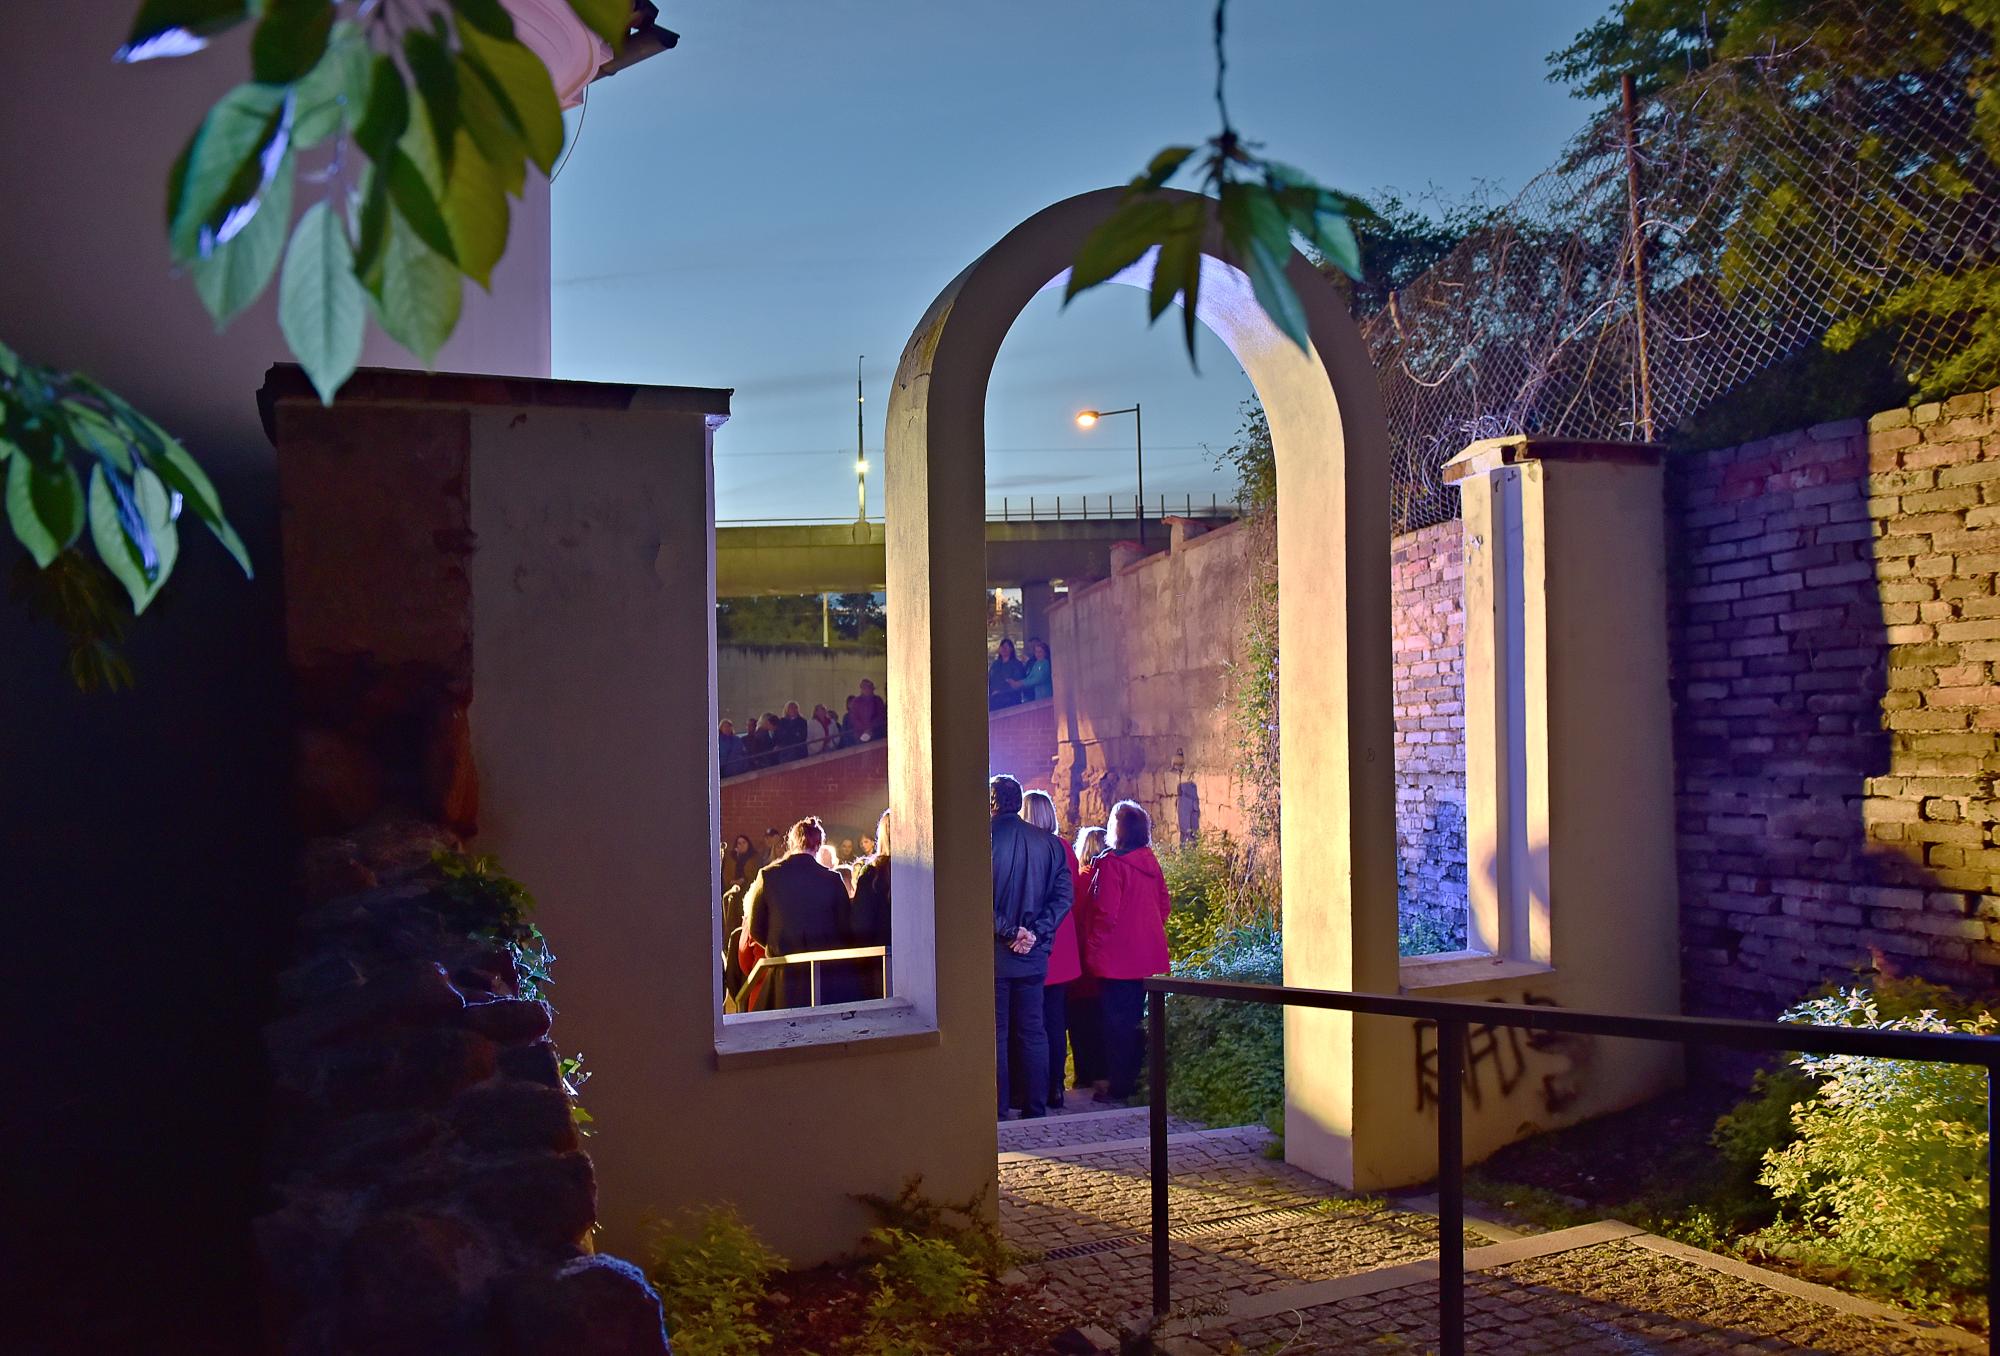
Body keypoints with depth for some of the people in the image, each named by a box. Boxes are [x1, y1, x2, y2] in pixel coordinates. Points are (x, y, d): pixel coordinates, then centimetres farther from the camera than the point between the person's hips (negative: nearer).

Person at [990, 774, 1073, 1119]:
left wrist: (1008, 933, -11)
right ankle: (1036, 1109, 14)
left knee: (995, 1034, 4)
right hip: (1034, 955, 3)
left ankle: (998, 1111, 7)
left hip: (993, 953, -3)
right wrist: (1034, 934, -7)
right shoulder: (1049, 843, 3)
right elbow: (1063, 896, -3)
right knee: (1033, 1032, 11)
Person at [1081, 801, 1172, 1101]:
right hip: (1146, 955, 7)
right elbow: (1164, 905, 11)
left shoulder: (1112, 863, -16)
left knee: (1117, 1022, 0)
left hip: (1117, 957, -7)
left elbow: (1106, 913, -18)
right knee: (1136, 1017, 16)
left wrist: (1092, 951, -10)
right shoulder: (1150, 861, 5)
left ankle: (1119, 1087, 4)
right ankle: (1137, 1081, 22)